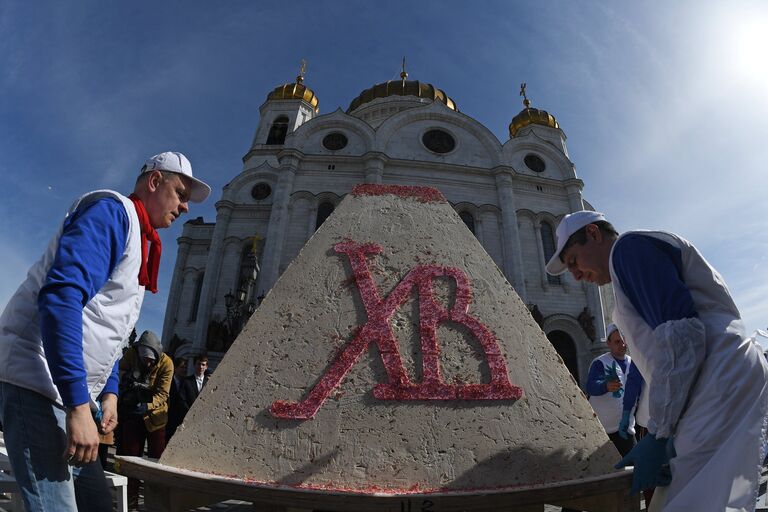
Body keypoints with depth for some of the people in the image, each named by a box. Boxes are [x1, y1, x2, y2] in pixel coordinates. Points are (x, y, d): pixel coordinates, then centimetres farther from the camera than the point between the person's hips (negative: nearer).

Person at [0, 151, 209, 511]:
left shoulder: (140, 242, 18)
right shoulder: (112, 209, -11)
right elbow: (61, 295, -26)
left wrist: (108, 392, 15)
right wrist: (78, 404, -28)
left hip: (73, 394, 10)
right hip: (38, 385, -10)